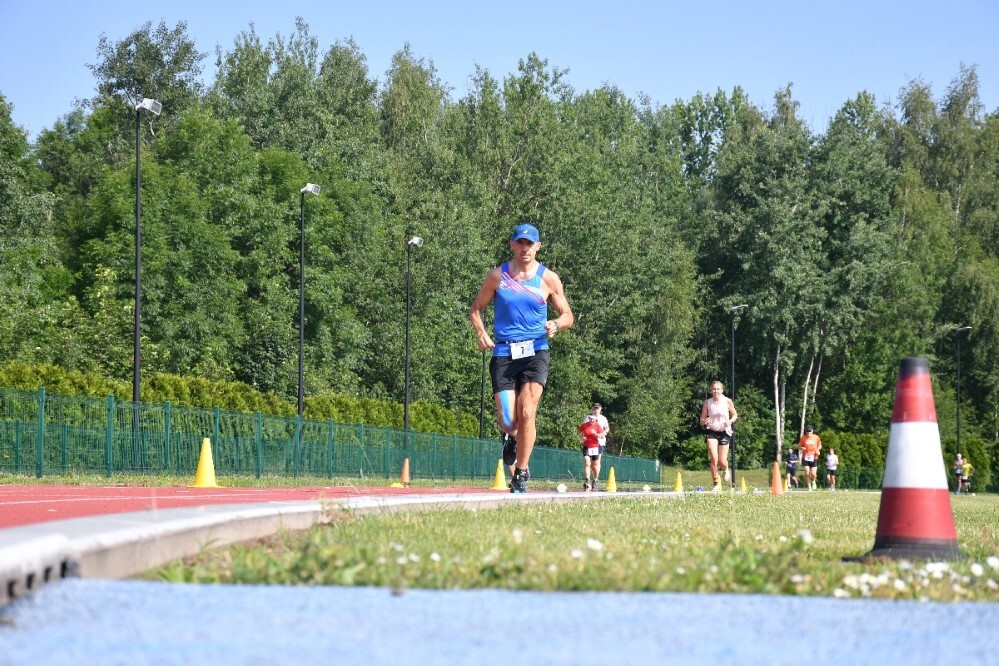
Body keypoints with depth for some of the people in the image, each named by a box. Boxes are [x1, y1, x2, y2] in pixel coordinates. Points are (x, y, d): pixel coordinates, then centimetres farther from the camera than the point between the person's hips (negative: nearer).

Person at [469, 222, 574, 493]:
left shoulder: (548, 279, 6)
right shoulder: (497, 276, 6)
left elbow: (568, 315, 12)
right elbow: (476, 309, 13)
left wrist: (556, 324, -12)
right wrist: (481, 333, -7)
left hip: (535, 352, -1)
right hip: (503, 353, 1)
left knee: (526, 413, -16)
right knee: (507, 422, -7)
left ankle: (520, 475, -3)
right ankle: (510, 437, 32)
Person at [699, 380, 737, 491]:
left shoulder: (727, 401, -4)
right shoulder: (707, 403, -2)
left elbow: (734, 415, 10)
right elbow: (701, 421, 4)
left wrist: (731, 421, -12)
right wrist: (705, 421, -20)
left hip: (724, 432, 0)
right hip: (712, 432, 0)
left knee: (722, 461, -1)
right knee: (713, 458, -15)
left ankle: (725, 470, 38)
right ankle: (716, 484, -2)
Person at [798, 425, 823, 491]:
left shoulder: (816, 437, 2)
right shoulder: (803, 438, 0)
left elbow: (820, 445, 14)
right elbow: (799, 446, 8)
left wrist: (818, 449, -6)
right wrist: (802, 448, -15)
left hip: (814, 458, 0)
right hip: (806, 458, 0)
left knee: (813, 474, -7)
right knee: (807, 473, -8)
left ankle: (813, 481, 27)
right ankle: (809, 487, 7)